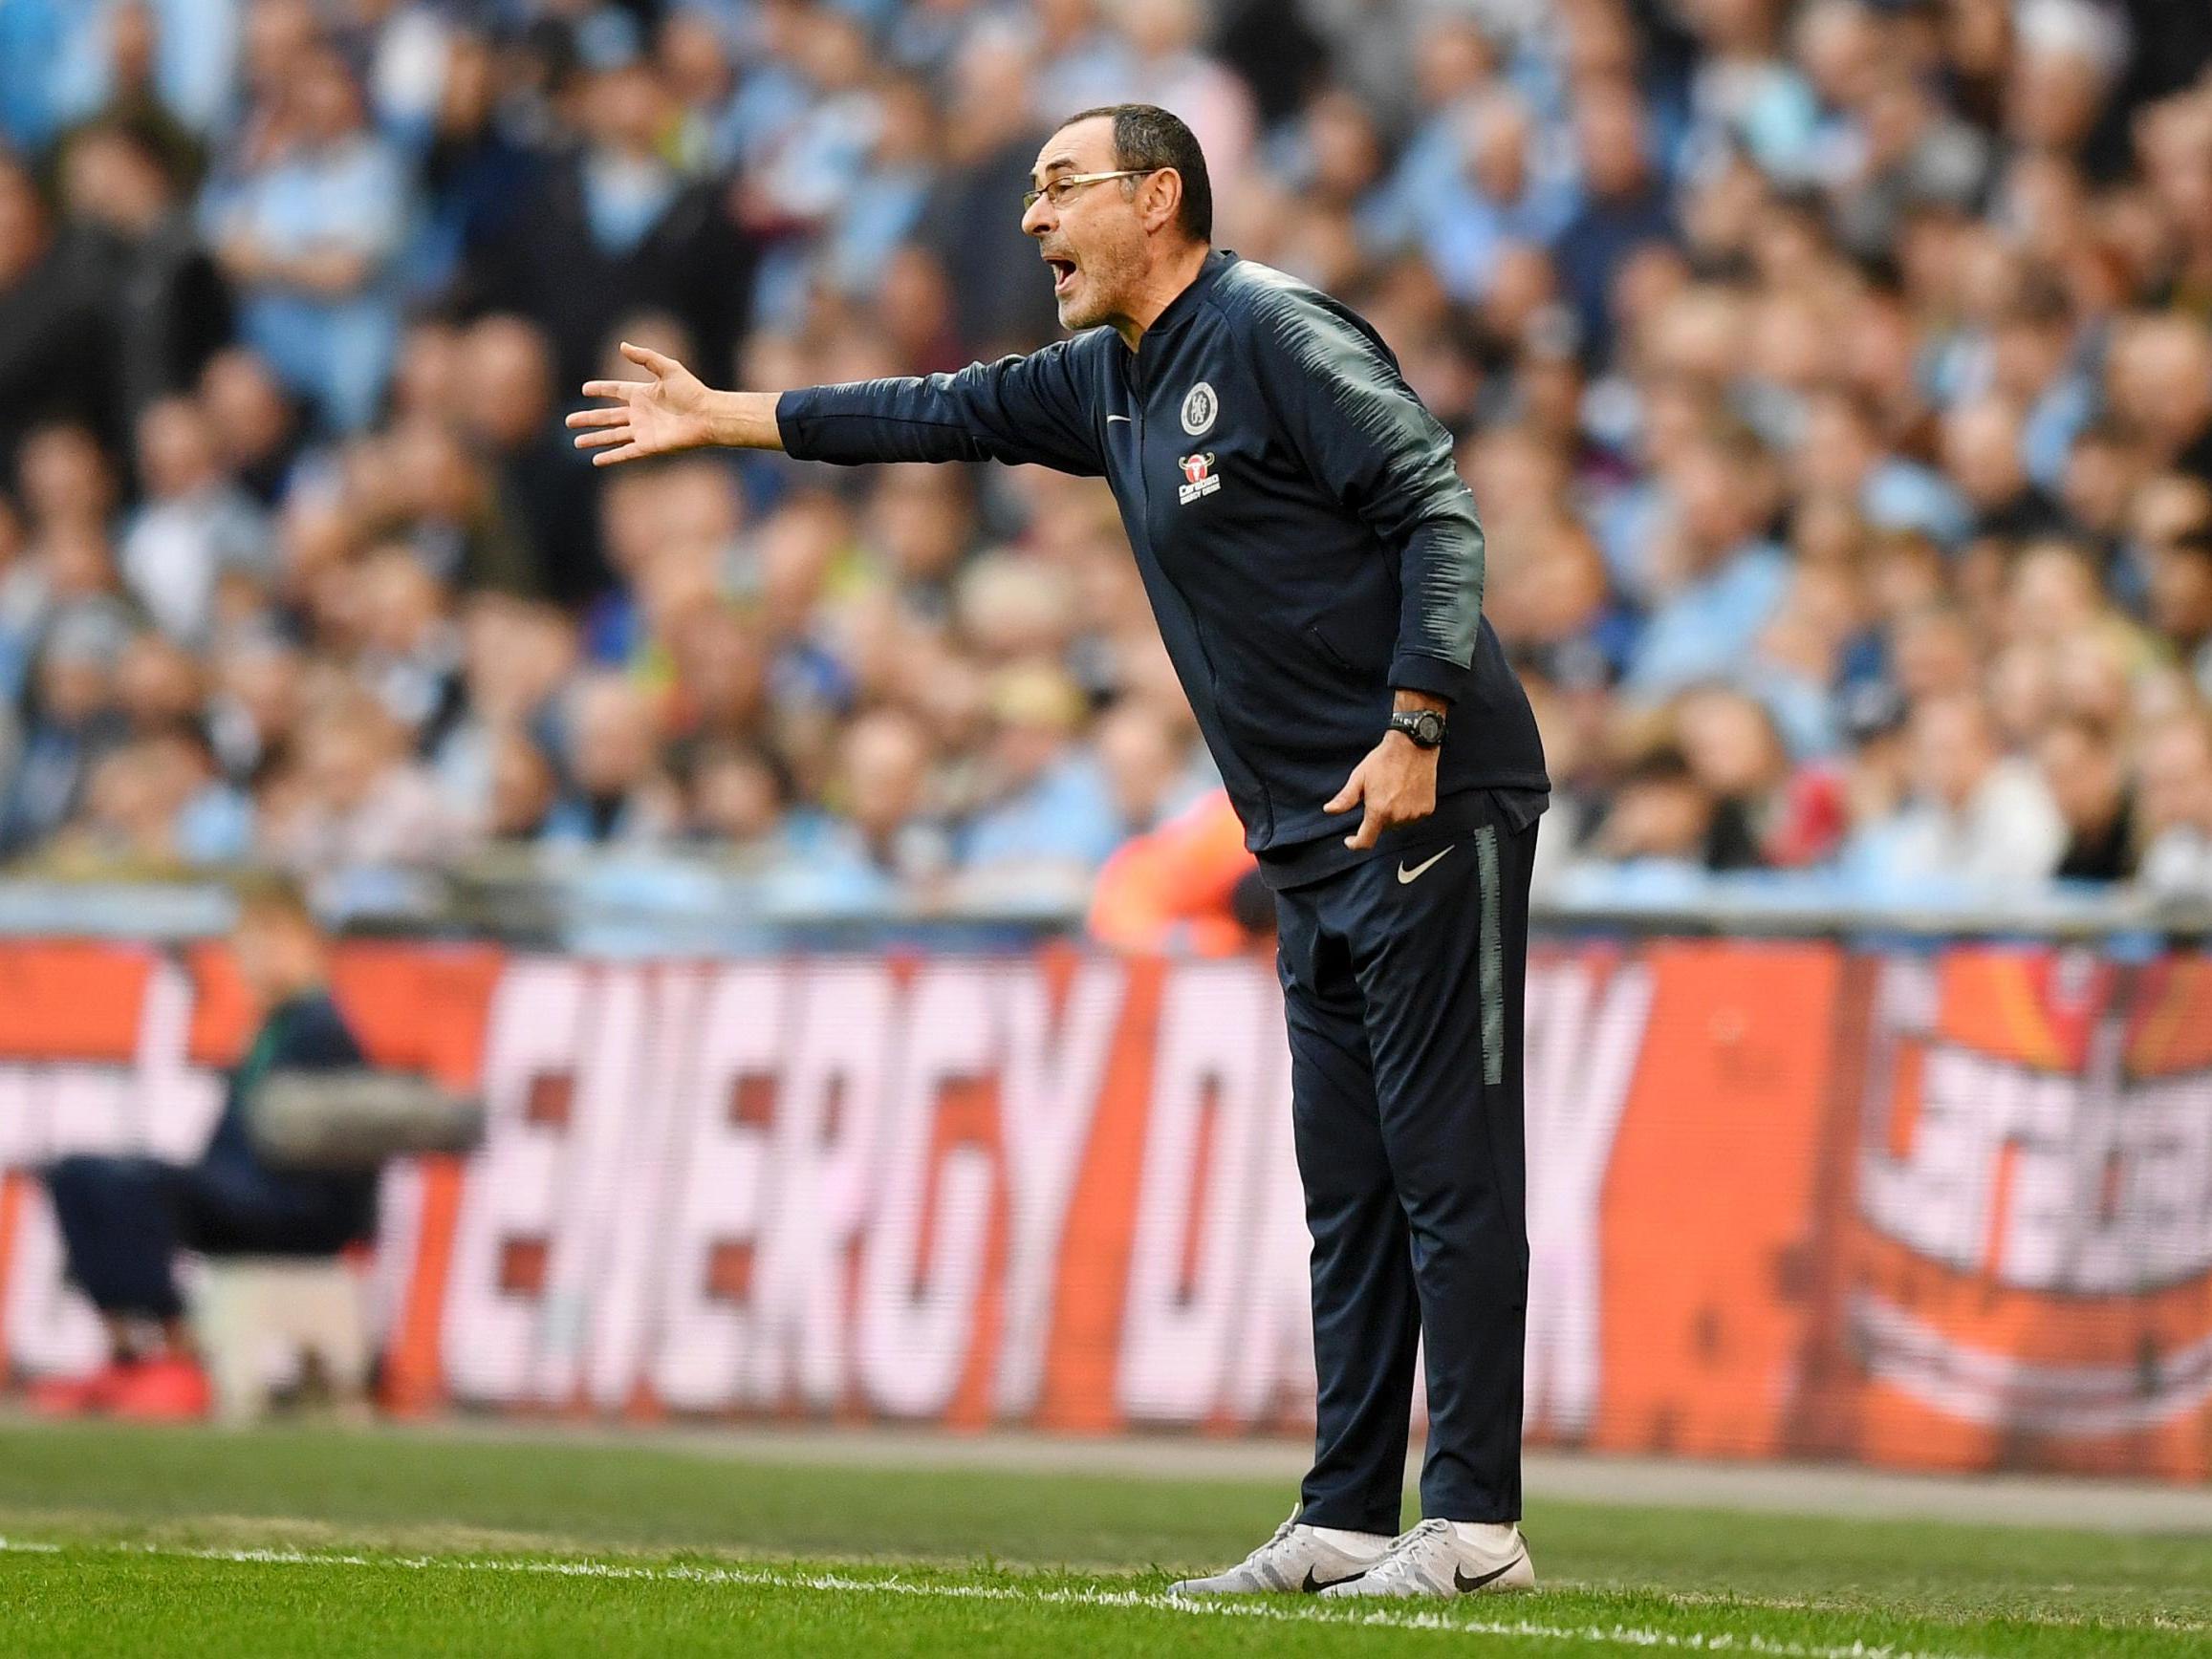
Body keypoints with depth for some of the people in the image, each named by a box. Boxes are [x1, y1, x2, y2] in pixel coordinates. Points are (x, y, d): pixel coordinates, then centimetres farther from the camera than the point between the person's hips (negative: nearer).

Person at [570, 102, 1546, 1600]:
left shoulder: (1274, 337, -10)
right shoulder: (1106, 382, 17)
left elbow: (1439, 509, -16)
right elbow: (949, 413, 29)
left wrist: (1412, 729, -23)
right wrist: (723, 419, 32)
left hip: (1430, 807, -9)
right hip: (1316, 849, 9)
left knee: (1446, 1162, -9)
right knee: (1348, 1184, 9)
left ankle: (1474, 1522, -10)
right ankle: (1347, 1521, 12)